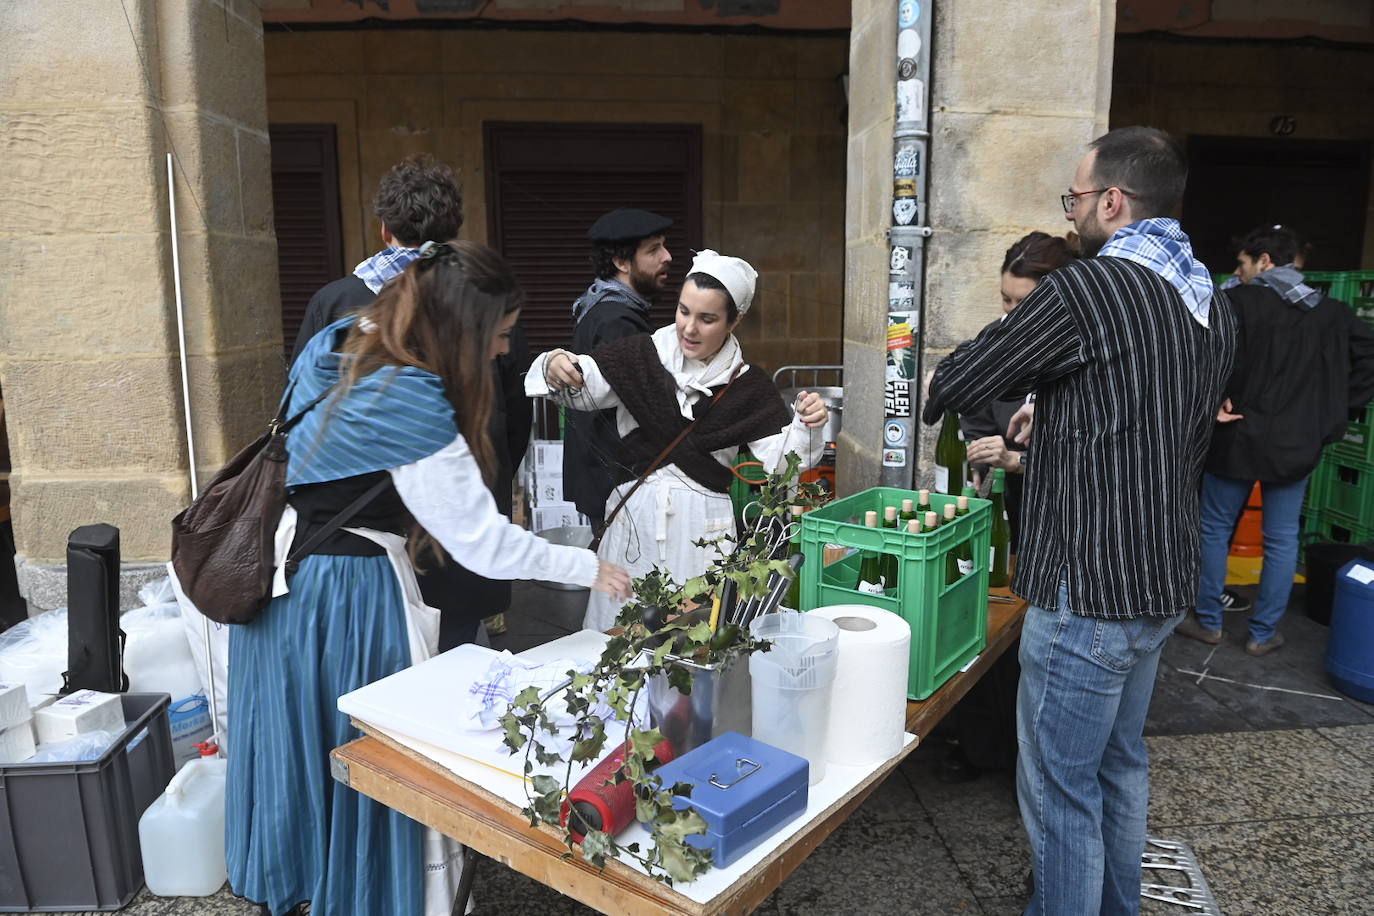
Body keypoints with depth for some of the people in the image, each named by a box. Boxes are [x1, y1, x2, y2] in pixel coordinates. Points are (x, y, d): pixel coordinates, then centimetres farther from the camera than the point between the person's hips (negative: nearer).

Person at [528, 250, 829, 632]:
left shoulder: (747, 386, 0)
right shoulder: (642, 355, 0)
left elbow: (778, 460, -3)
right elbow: (581, 391, -5)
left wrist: (807, 427, -21)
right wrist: (554, 368, -26)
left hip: (702, 527, 0)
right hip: (634, 517, 1)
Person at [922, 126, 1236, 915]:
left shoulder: (1085, 290, -18)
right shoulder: (1215, 305, 9)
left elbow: (957, 384, -11)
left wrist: (937, 399, 13)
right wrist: (1033, 445, 23)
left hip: (1089, 590, -9)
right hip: (1166, 582, 9)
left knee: (1061, 788, 4)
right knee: (1121, 762, 24)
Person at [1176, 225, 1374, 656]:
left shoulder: (1238, 301, -10)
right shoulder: (1331, 311, 7)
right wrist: (1338, 409, 8)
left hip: (1238, 437, -4)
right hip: (1297, 442, 4)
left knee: (1214, 529, 11)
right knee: (1282, 540, 11)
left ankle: (1208, 621, 20)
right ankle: (1264, 633, 18)